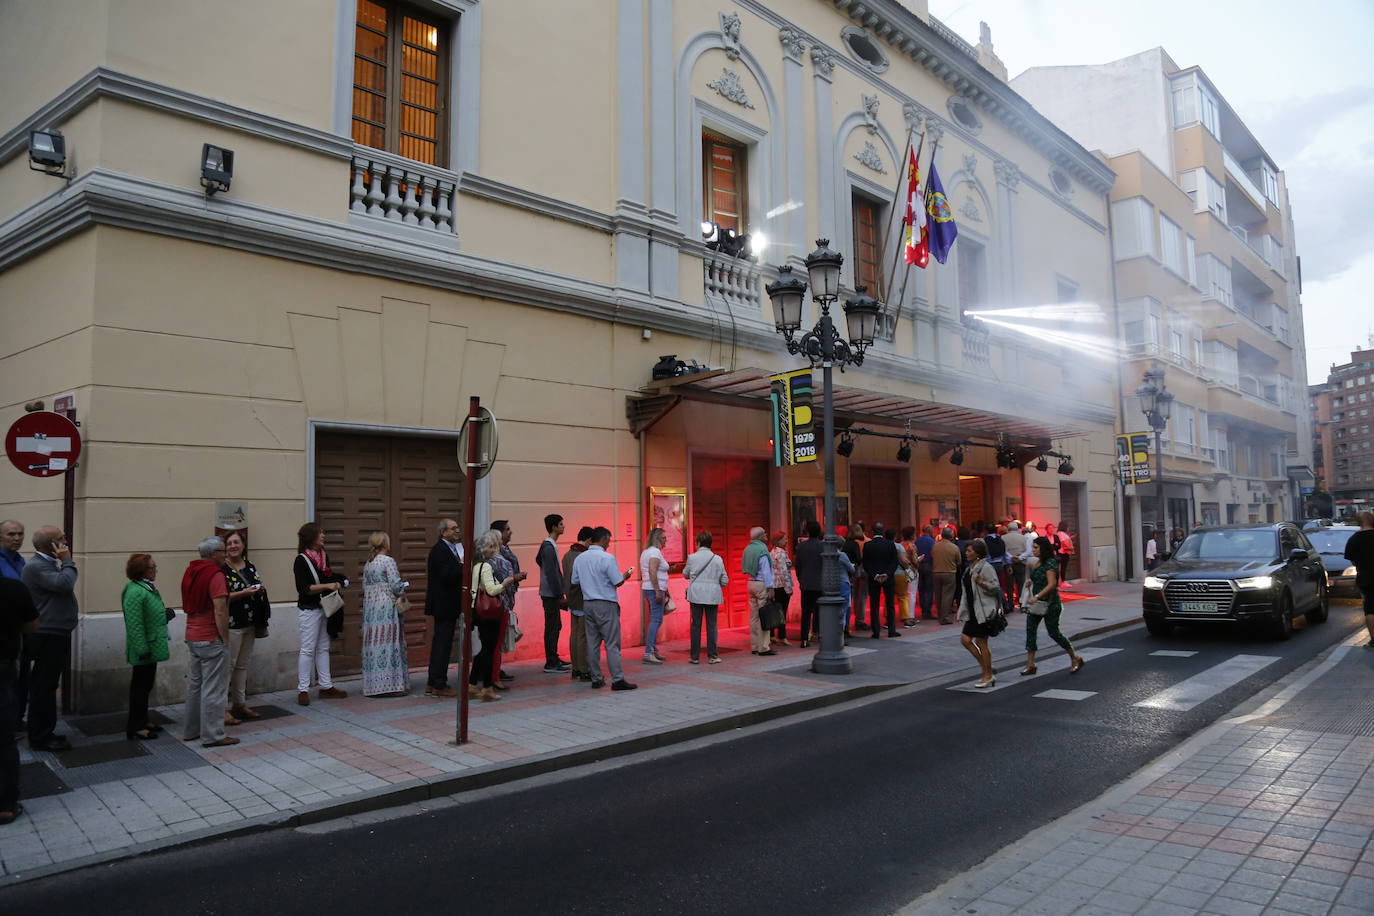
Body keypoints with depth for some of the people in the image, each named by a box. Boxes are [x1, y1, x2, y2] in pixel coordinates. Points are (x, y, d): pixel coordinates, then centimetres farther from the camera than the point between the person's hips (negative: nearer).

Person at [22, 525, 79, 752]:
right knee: (44, 686, -3)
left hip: (54, 634, 11)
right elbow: (65, 583, -28)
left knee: (45, 686, 16)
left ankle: (43, 733, 25)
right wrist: (67, 561, -15)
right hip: (49, 637, -11)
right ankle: (40, 738, 4)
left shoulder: (48, 563, 18)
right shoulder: (36, 566, -16)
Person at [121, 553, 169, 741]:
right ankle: (135, 728, 7)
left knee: (145, 685, 18)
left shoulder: (148, 588, 12)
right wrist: (142, 650, -24)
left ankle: (142, 721, 30)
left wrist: (165, 613, 6)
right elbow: (135, 624, -24)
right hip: (145, 649, -10)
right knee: (140, 686, -1)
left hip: (151, 649, 10)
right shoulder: (135, 592, -20)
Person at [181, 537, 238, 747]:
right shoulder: (215, 574, -17)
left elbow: (188, 605, 18)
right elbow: (220, 612, -21)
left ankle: (190, 730, 27)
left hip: (191, 637, 9)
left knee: (194, 685, 18)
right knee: (214, 689, -1)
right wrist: (225, 639, -12)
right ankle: (212, 736, 4)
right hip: (212, 640, -9)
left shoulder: (190, 572, 9)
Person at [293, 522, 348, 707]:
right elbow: (303, 589, -17)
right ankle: (302, 690, 2)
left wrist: (336, 584, 5)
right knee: (308, 649, -4)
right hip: (309, 610, -8)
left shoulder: (324, 556, 10)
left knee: (323, 648, 11)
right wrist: (327, 586, -22)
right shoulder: (301, 560, -12)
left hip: (325, 608, 8)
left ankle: (326, 687, 17)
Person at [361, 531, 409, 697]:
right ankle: (391, 683, -4)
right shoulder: (388, 561, -10)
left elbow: (364, 587, 13)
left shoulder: (367, 565, 12)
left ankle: (373, 684, 9)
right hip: (387, 607, -7)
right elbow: (396, 586, -14)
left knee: (373, 643, 7)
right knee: (389, 641, -4)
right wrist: (404, 588, 5)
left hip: (370, 607, 7)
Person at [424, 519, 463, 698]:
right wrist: (462, 564, -17)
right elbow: (446, 575, -26)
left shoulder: (450, 548, 15)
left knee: (440, 644, 15)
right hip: (444, 605, -10)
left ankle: (432, 683, 23)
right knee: (442, 644, -4)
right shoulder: (439, 550, -16)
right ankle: (439, 685, 3)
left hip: (447, 605, 10)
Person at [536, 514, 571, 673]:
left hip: (551, 593, 10)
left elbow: (538, 560, 26)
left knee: (556, 626, 16)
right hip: (551, 594, -10)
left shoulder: (547, 545, 13)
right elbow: (552, 574, -21)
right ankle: (550, 664, -2)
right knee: (552, 628, -6)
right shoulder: (549, 547, -18)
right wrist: (560, 595, -20)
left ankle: (554, 659, 24)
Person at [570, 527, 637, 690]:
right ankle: (617, 679, -3)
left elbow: (575, 582, 13)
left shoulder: (579, 559, 6)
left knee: (593, 643, 10)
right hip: (606, 605, -6)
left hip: (587, 604, 6)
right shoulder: (607, 558, -13)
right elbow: (618, 582, -12)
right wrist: (626, 574, 8)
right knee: (612, 644, -3)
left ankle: (596, 679, 14)